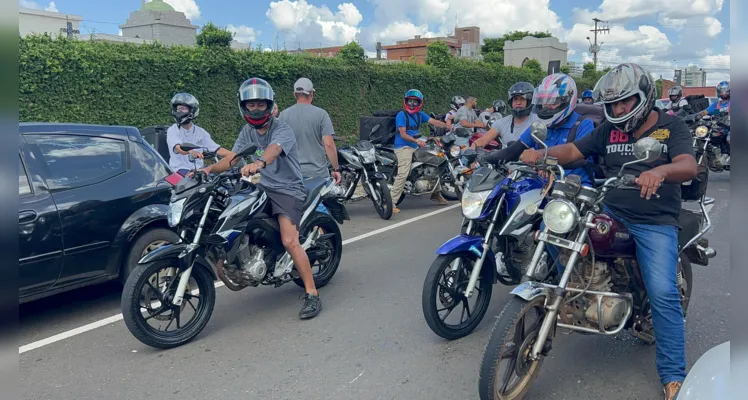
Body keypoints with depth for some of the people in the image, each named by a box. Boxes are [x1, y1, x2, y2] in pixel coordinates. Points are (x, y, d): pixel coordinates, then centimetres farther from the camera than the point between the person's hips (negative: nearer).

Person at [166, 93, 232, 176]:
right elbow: (178, 148, -20)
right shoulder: (172, 130, 1)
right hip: (180, 169, -4)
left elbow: (217, 149, 5)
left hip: (199, 169, 4)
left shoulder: (201, 132, 13)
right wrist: (191, 152, -43)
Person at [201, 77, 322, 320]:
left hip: (287, 189, -7)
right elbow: (231, 159, 3)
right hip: (261, 188, 7)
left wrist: (259, 163, -57)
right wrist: (209, 169, -15)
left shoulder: (282, 130, -13)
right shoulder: (247, 132, 10)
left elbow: (273, 150, -36)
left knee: (290, 241, -20)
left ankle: (312, 294, -12)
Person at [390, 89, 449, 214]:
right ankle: (391, 202, -23)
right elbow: (403, 135, -15)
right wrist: (417, 141, -27)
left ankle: (436, 193, 28)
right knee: (403, 174, -23)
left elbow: (434, 122, 4)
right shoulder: (401, 115, -7)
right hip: (403, 147, -8)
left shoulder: (420, 115, 13)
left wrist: (448, 126, -11)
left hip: (416, 147, 8)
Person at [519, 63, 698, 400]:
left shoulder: (672, 127, -1)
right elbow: (573, 151, 6)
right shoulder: (609, 129, 11)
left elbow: (689, 167, -17)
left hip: (655, 223, -3)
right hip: (609, 212, 4)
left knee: (663, 294, -15)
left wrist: (660, 171, -40)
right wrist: (540, 154, -14)